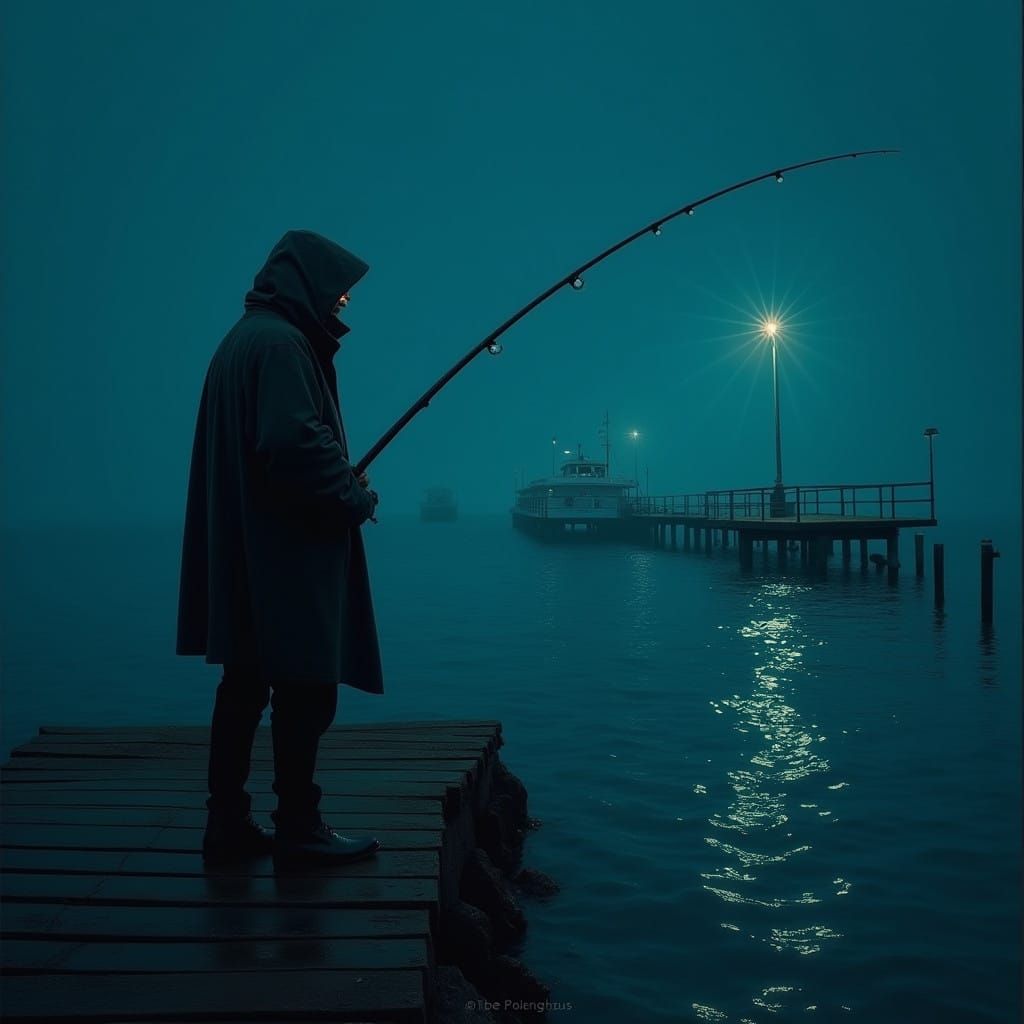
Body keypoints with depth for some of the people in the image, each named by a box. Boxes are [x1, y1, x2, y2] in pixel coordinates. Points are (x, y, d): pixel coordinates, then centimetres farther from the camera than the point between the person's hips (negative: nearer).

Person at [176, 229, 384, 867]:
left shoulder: (244, 340, 19)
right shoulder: (280, 342, -13)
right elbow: (294, 442, -24)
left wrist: (343, 483, 12)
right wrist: (356, 496, -10)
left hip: (248, 554, 10)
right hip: (286, 554, -10)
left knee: (247, 682, 13)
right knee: (305, 687, -2)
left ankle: (229, 823, 20)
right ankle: (300, 830, 8)